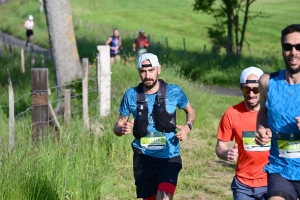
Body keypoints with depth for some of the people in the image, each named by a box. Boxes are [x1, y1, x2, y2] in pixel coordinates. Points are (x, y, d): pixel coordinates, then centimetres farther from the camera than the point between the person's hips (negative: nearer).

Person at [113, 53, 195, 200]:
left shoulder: (174, 92, -6)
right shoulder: (131, 95, -3)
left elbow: (190, 111, 13)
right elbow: (117, 126, 4)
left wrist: (187, 127, -8)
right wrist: (122, 129, -21)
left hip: (169, 158, -2)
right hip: (143, 159, 2)